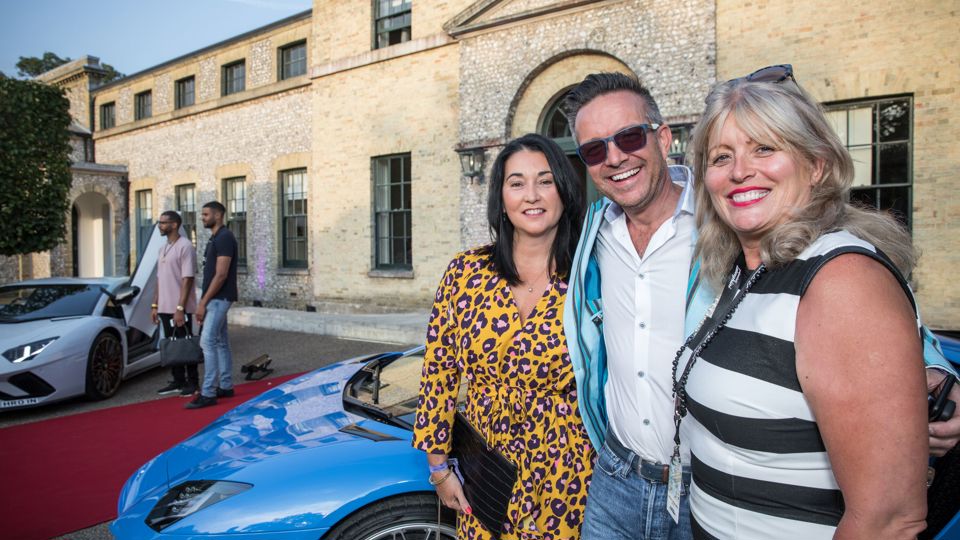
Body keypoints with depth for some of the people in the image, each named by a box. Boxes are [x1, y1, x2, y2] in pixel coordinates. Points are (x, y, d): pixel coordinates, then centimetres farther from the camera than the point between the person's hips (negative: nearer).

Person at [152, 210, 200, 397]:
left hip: (179, 308, -8)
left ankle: (193, 383, 9)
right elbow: (160, 279, 18)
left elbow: (187, 279, -17)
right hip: (165, 308, 8)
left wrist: (180, 308, -21)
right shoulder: (163, 248, 14)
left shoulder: (185, 246, -12)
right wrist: (155, 305, 14)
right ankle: (178, 381, 22)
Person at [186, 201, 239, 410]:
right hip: (216, 299, 10)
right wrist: (204, 301, 17)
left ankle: (208, 393, -9)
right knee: (221, 343, 12)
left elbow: (221, 274, -20)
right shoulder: (215, 238, 16)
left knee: (208, 342, -12)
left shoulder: (224, 237, -15)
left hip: (219, 298, -10)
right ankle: (225, 386, 19)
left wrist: (203, 302, -18)